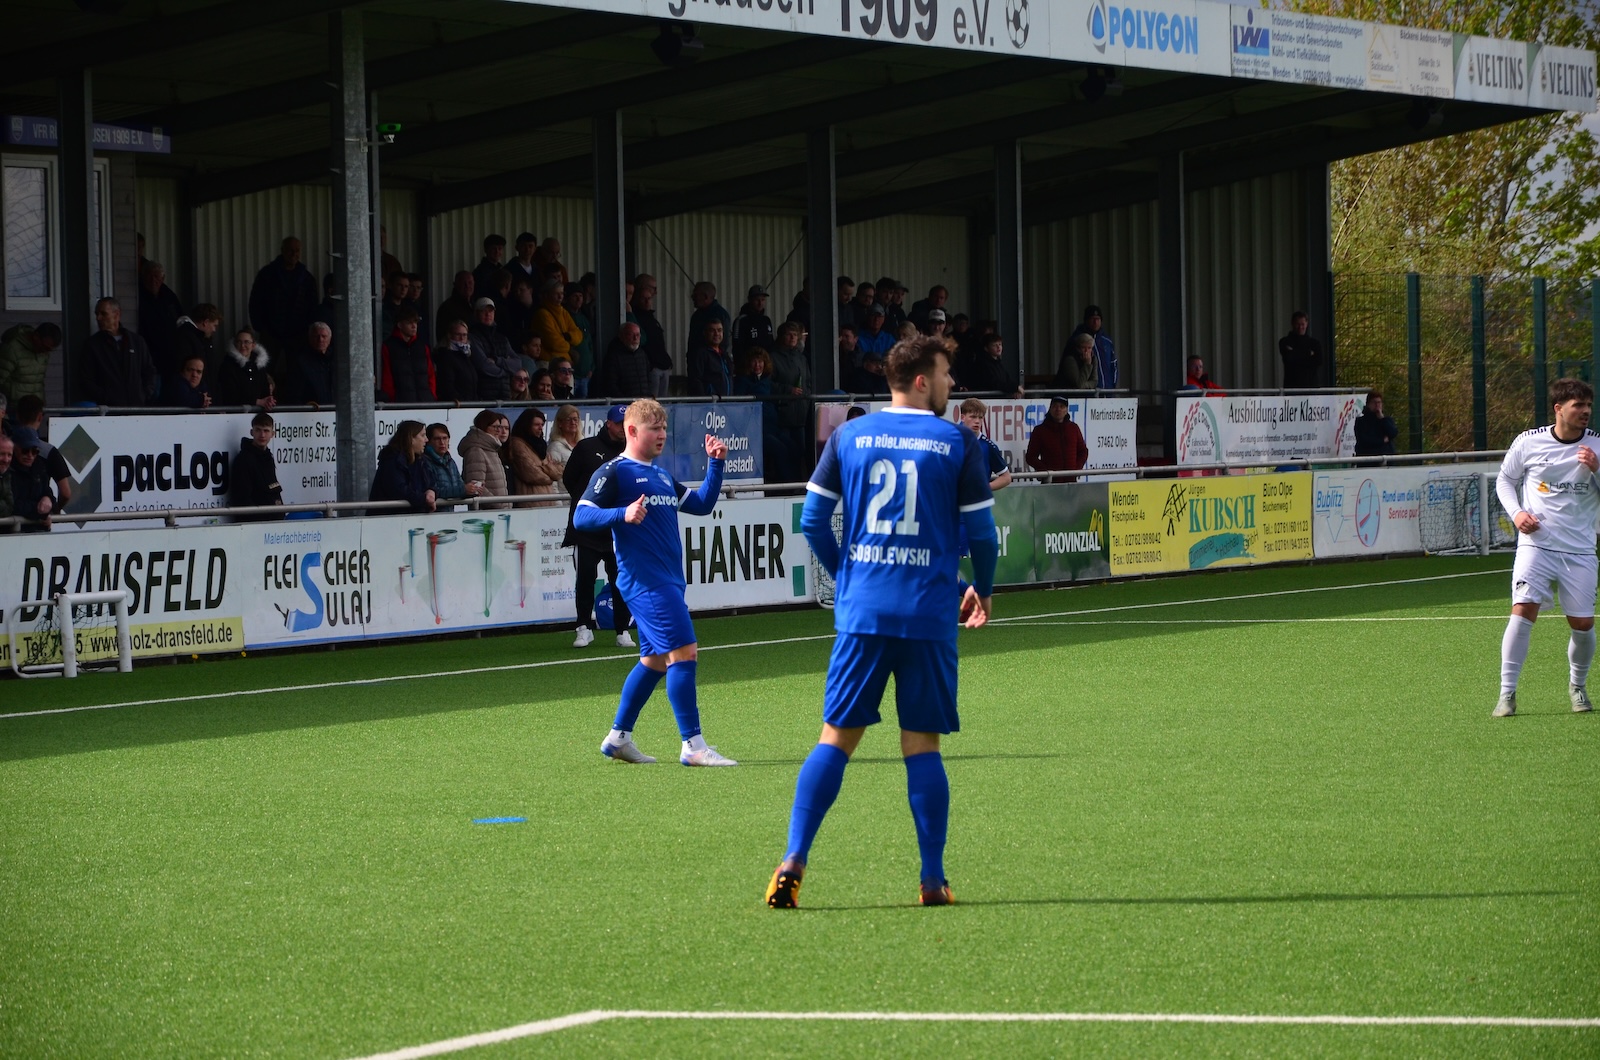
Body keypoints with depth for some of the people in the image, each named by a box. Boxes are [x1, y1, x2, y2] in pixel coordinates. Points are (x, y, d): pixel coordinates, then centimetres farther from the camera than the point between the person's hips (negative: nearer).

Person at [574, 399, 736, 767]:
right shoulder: (613, 472, -5)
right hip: (645, 581, -9)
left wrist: (715, 463, 13)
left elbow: (701, 505, 24)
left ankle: (618, 737, 22)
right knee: (684, 651, -14)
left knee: (655, 660, 13)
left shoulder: (662, 477, 20)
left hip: (667, 581, 9)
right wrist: (623, 514, -27)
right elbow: (581, 516, -11)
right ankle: (692, 745, -13)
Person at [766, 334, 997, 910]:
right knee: (922, 745, 5)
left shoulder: (847, 436, 6)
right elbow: (981, 530, 1)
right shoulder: (960, 443, 0)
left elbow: (812, 520, 6)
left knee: (835, 738, 5)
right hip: (929, 613, -2)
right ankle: (933, 880, 6)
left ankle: (792, 862, -6)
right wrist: (983, 590, 19)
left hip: (862, 609, 2)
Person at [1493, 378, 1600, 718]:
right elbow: (1505, 480, 14)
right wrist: (1516, 513, -3)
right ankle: (1507, 693, -12)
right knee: (1523, 610, -17)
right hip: (1536, 543, -1)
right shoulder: (1528, 442, -1)